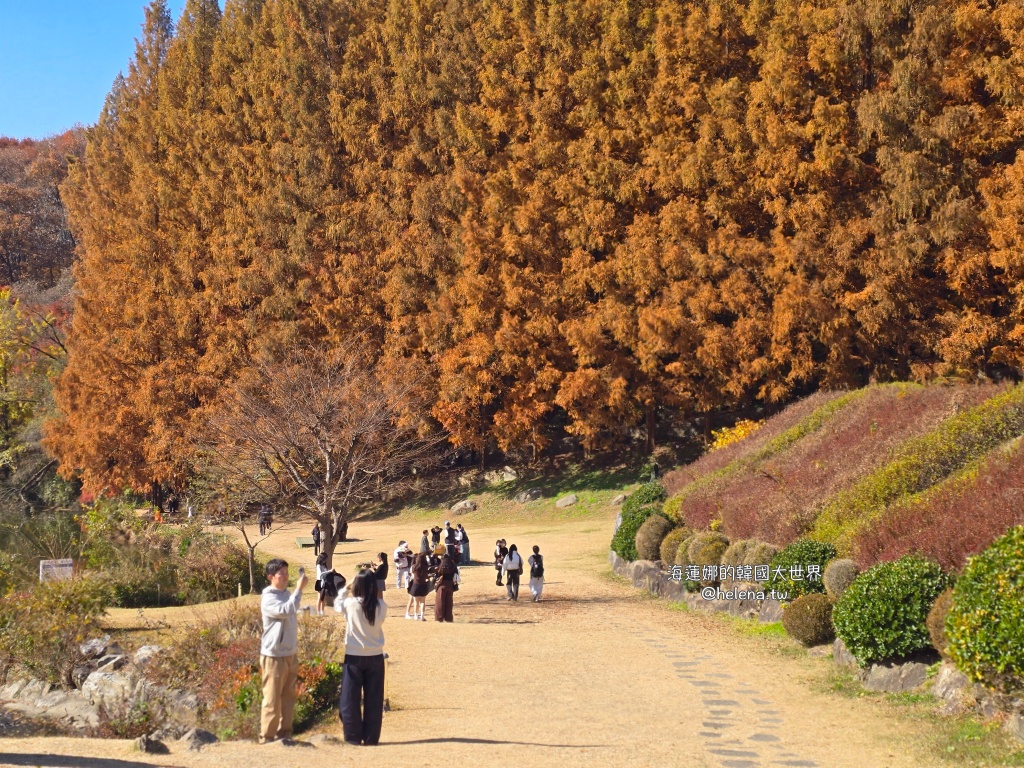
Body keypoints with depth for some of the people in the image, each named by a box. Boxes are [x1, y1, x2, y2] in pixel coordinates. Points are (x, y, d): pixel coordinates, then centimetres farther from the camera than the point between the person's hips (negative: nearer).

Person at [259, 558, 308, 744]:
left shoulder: (287, 594, 11)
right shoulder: (268, 598, -15)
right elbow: (286, 611, -32)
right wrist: (299, 588, -31)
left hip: (291, 653, 8)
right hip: (274, 656, -8)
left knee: (289, 696, 12)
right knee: (272, 698, -2)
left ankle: (284, 733, 21)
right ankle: (267, 737, 6)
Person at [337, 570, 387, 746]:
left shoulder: (350, 604, -13)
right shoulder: (381, 606, -7)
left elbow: (337, 606, 8)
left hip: (354, 657, -2)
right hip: (375, 657, 2)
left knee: (350, 698, 9)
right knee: (373, 699, 10)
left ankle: (353, 736, 10)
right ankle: (371, 737, 13)